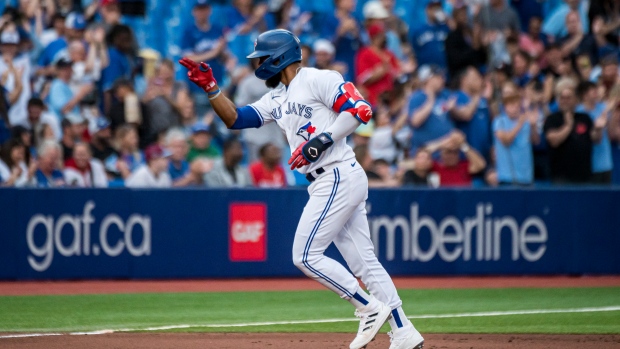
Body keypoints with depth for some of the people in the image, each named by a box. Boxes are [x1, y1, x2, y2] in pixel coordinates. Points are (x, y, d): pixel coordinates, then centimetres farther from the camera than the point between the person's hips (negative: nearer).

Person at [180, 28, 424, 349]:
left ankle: (370, 308, -6)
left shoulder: (318, 80, -7)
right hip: (326, 185, 9)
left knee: (306, 256, -10)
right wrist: (210, 88, 6)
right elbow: (235, 118, 19)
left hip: (339, 176, -9)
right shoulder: (277, 99, 20)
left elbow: (360, 109, -17)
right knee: (363, 262, 6)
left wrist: (321, 142, -20)